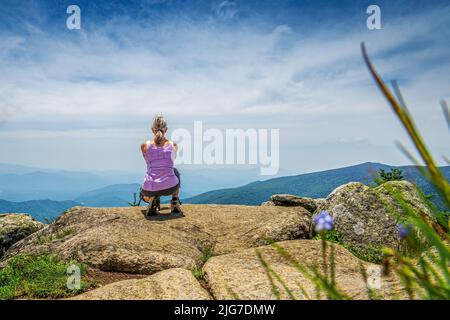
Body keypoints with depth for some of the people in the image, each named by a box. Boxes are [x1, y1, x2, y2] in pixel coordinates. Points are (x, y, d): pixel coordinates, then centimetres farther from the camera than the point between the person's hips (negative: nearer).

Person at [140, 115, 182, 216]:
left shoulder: (144, 146, 5)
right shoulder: (173, 145, 7)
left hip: (150, 189, 0)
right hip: (170, 187, 1)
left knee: (144, 195, 40)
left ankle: (153, 199, 3)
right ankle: (175, 201, 25)